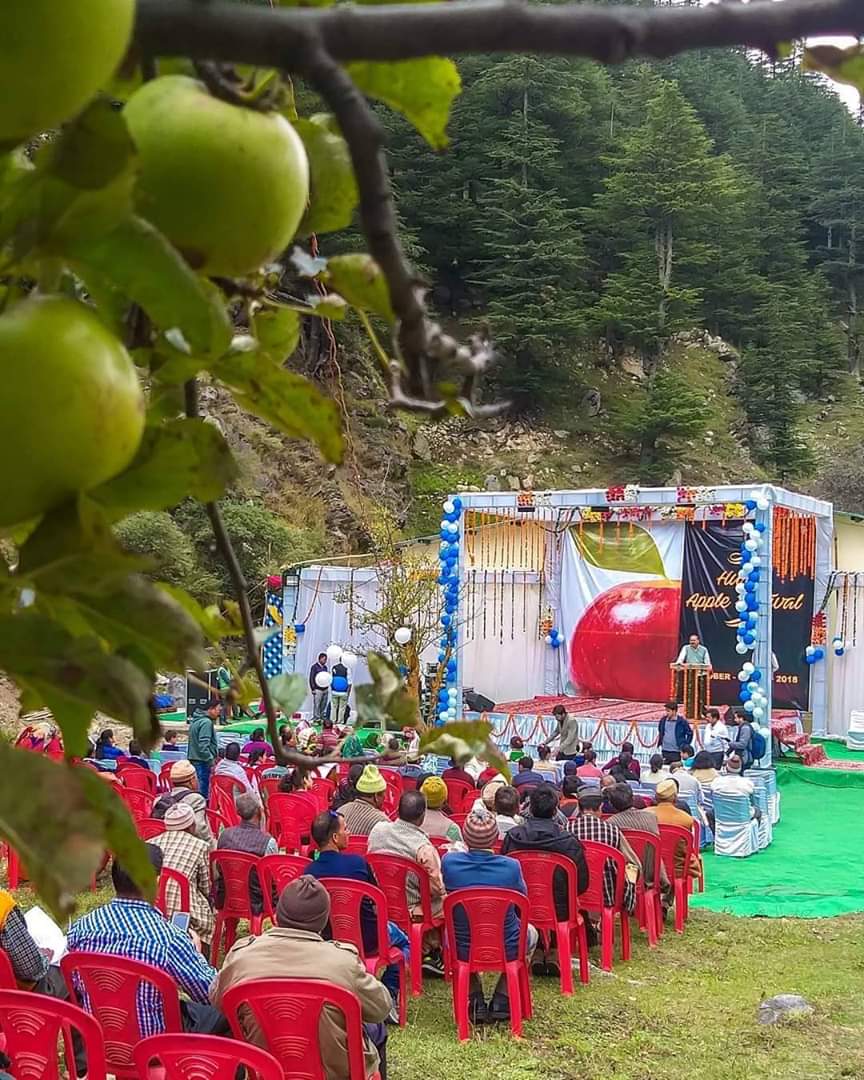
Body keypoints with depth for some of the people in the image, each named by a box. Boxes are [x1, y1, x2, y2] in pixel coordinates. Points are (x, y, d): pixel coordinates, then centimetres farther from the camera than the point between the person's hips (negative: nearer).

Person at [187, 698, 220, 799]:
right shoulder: (206, 722, -16)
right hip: (202, 761, -10)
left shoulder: (195, 720, 16)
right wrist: (211, 760, -18)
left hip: (193, 758, 10)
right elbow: (203, 745, -22)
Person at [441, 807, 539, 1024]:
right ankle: (502, 1000, 25)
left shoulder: (450, 862, -17)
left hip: (463, 950, 1)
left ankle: (475, 1001, 27)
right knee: (531, 933, 34)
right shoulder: (511, 867, -20)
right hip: (507, 950, -1)